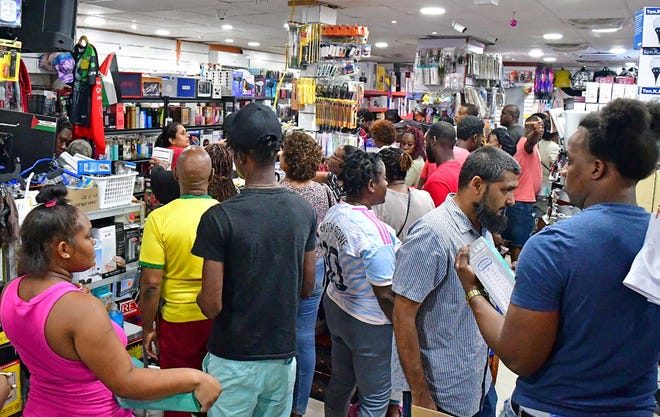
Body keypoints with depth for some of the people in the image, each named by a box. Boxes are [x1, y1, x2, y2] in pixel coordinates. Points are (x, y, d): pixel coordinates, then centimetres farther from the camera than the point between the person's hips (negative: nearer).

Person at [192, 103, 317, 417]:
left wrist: (199, 297, 4)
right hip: (283, 356, 4)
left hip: (234, 360, -4)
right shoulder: (304, 211, -5)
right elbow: (307, 288, 4)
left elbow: (211, 305, -17)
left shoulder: (219, 218, -20)